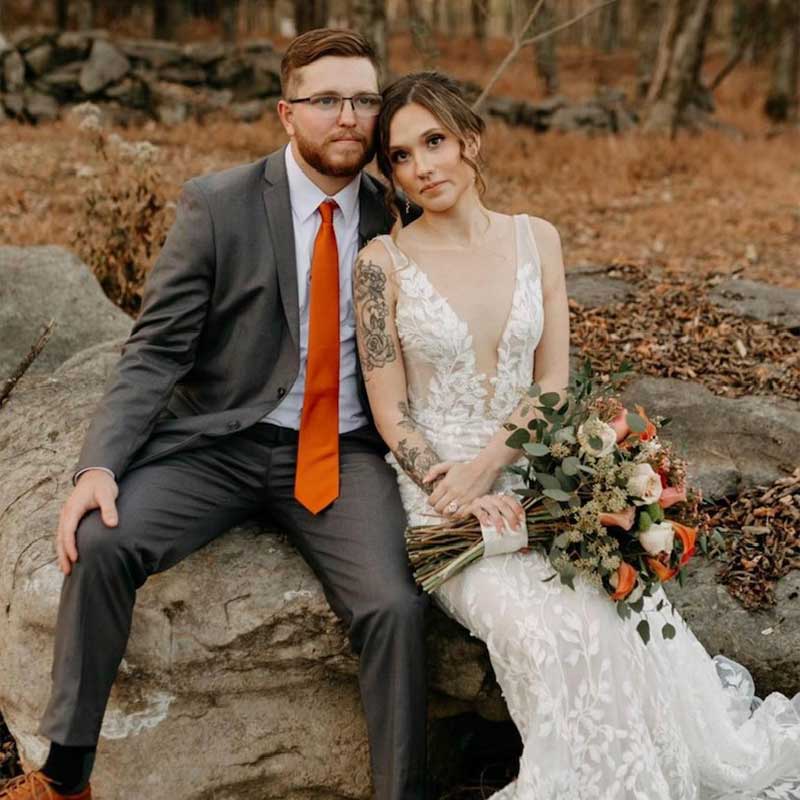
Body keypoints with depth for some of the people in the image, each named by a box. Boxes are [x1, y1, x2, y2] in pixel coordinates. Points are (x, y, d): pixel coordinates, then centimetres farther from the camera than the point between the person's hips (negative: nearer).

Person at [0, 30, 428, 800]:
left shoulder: (395, 215, 5)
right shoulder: (217, 204, -3)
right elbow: (155, 351, -6)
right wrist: (100, 464, -20)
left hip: (344, 452, 1)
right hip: (219, 442, -1)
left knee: (395, 606, -24)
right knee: (101, 543, -24)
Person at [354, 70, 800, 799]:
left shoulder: (536, 240, 6)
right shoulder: (384, 261, -3)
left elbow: (553, 384, 4)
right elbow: (391, 414, -4)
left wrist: (484, 466, -11)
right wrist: (458, 499, -17)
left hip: (529, 471, 3)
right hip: (436, 487, -2)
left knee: (624, 609, -24)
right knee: (544, 630, -28)